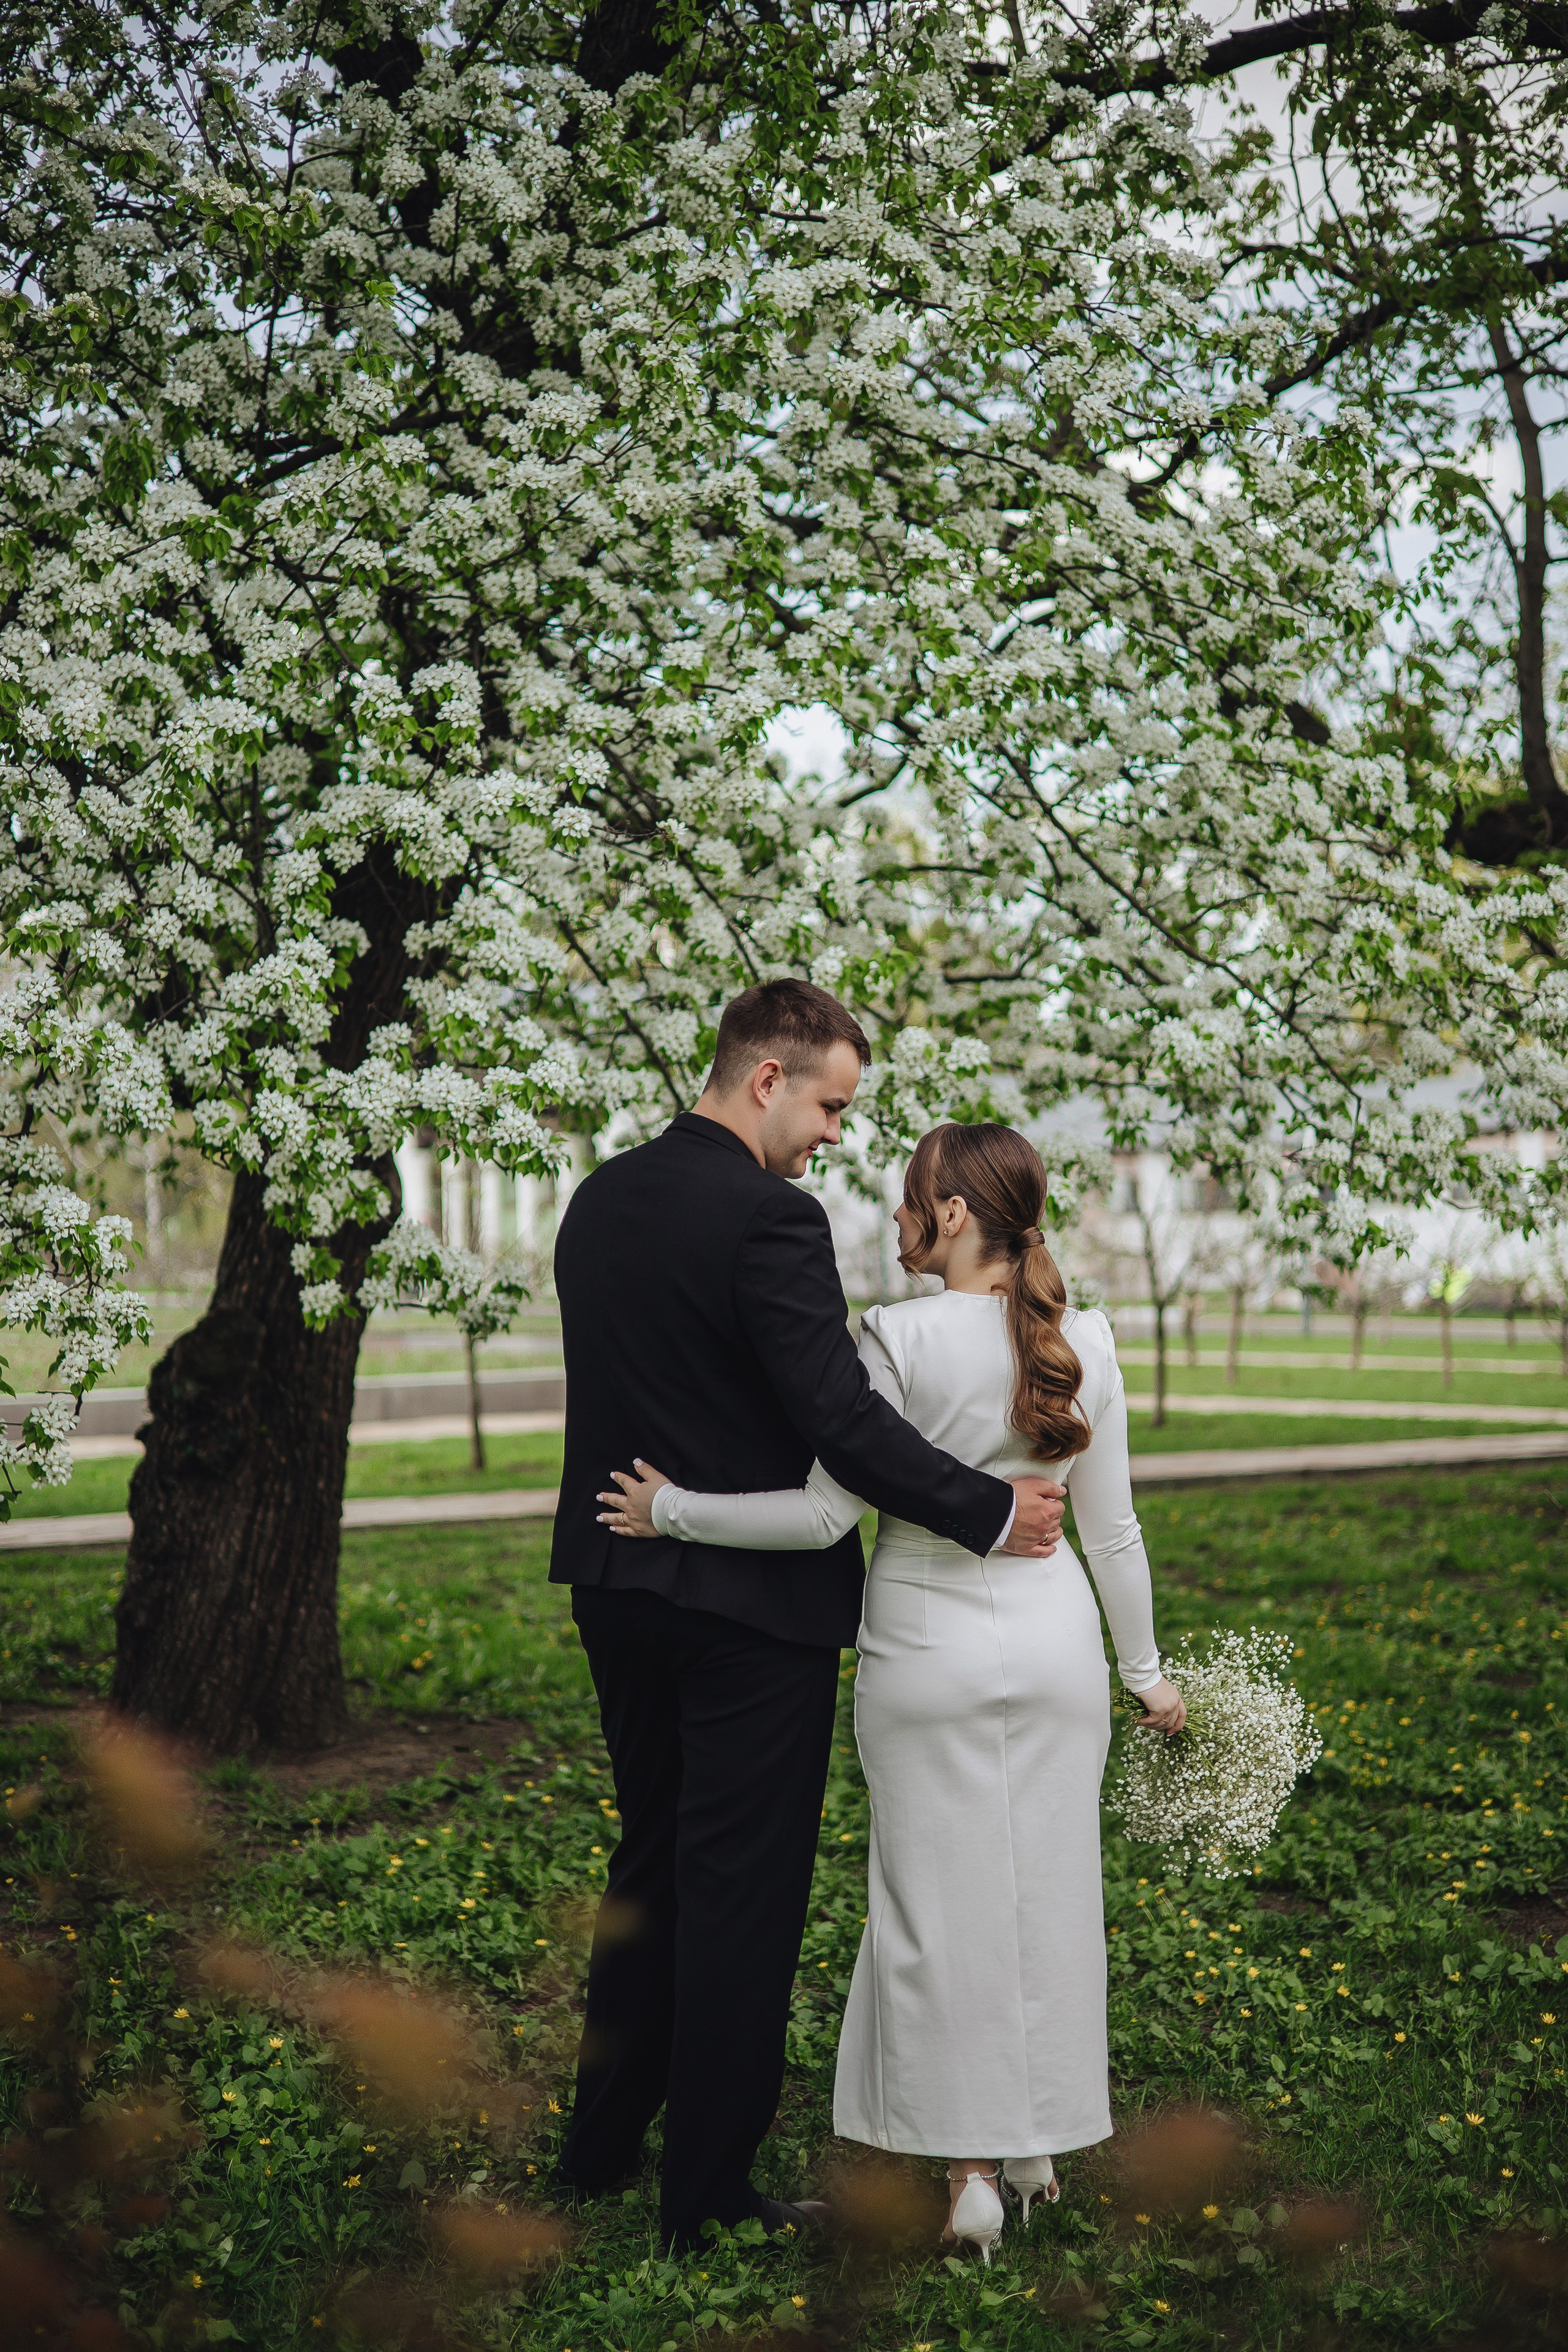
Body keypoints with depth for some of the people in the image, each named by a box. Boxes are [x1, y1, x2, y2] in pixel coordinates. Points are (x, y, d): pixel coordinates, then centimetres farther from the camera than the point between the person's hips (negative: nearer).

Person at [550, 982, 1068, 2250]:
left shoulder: (599, 1199, 7)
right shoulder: (768, 1217, -20)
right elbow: (843, 1420, -23)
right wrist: (990, 1510, -16)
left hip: (620, 1584, 8)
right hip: (753, 1597, -8)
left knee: (652, 1862, 22)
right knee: (743, 1887, 4)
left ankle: (603, 2141, 33)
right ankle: (707, 2187, 14)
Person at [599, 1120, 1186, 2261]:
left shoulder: (900, 1337, -15)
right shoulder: (1083, 1342, -3)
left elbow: (826, 1513, -16)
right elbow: (1112, 1528, 2)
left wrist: (674, 1509, -6)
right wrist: (1146, 1670, 14)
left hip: (929, 1649, -3)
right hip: (1054, 1645, 4)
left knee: (942, 1902, 7)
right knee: (1045, 1890, 15)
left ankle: (972, 2171, 13)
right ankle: (1041, 2144, 27)